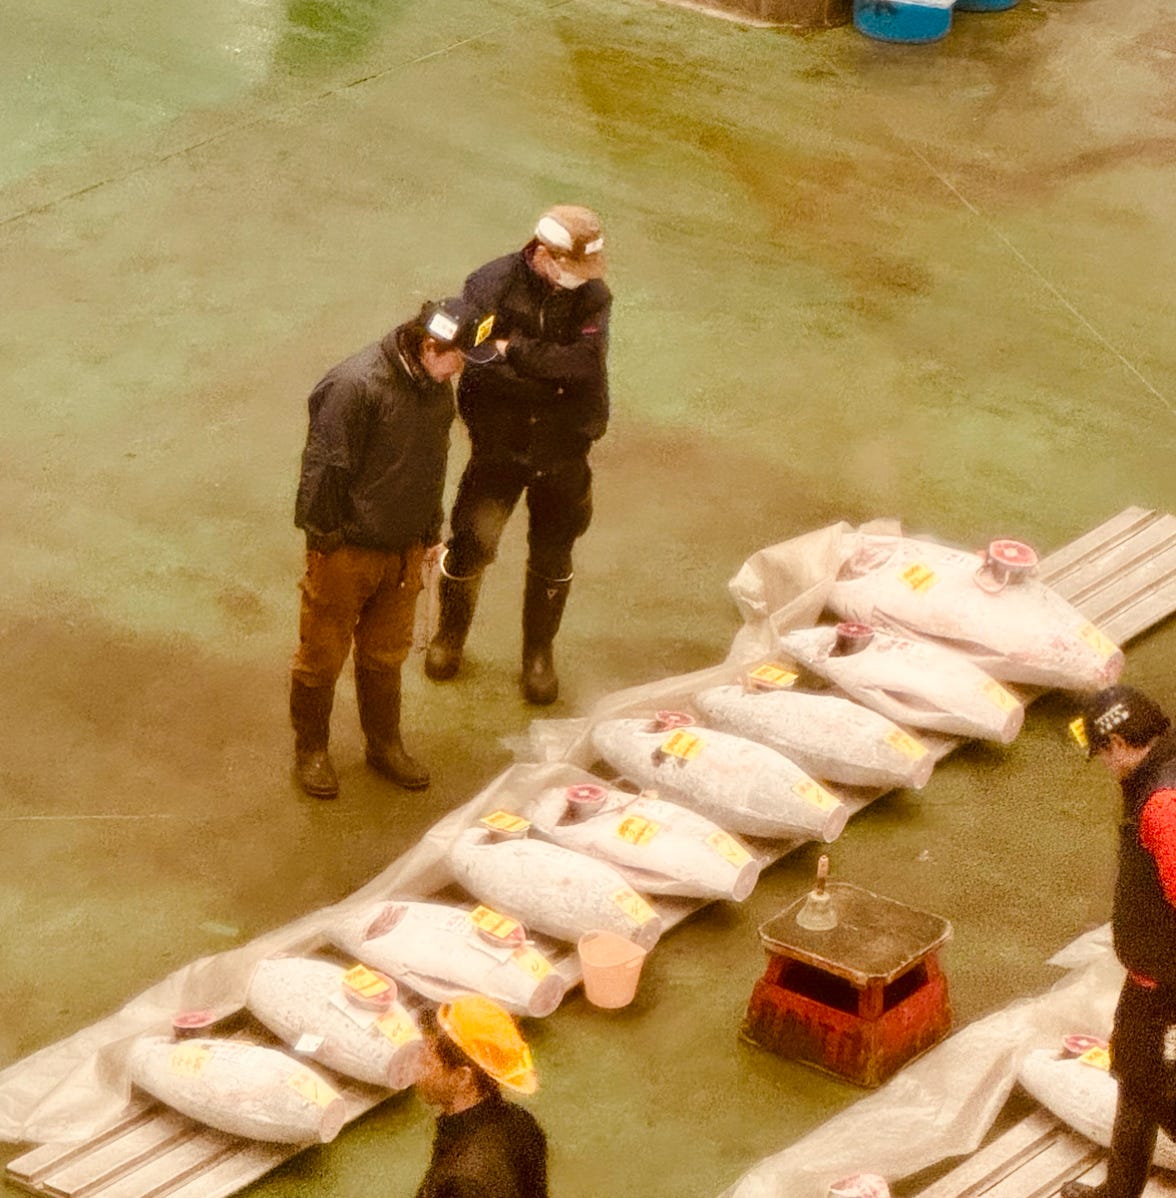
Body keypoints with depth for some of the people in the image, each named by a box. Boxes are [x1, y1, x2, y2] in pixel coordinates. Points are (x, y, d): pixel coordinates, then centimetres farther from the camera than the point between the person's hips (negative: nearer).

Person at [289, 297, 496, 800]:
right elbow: (324, 469, -20)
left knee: (385, 655, 20)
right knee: (321, 657, 9)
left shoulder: (438, 389, 1)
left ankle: (385, 744, 36)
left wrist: (430, 535, 18)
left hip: (403, 551, 7)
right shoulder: (355, 385, -25)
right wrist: (324, 537, -15)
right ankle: (310, 750, 26)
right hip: (346, 550, -7)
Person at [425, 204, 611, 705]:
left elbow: (586, 361, -24)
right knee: (471, 545, 3)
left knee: (552, 558, 14)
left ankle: (539, 653, 35)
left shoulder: (592, 294, -9)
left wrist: (516, 352, -25)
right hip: (499, 448, -2)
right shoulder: (490, 287, -15)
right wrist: (554, 378, -27)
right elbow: (478, 366, -25)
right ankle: (450, 636, 32)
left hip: (562, 452, 2)